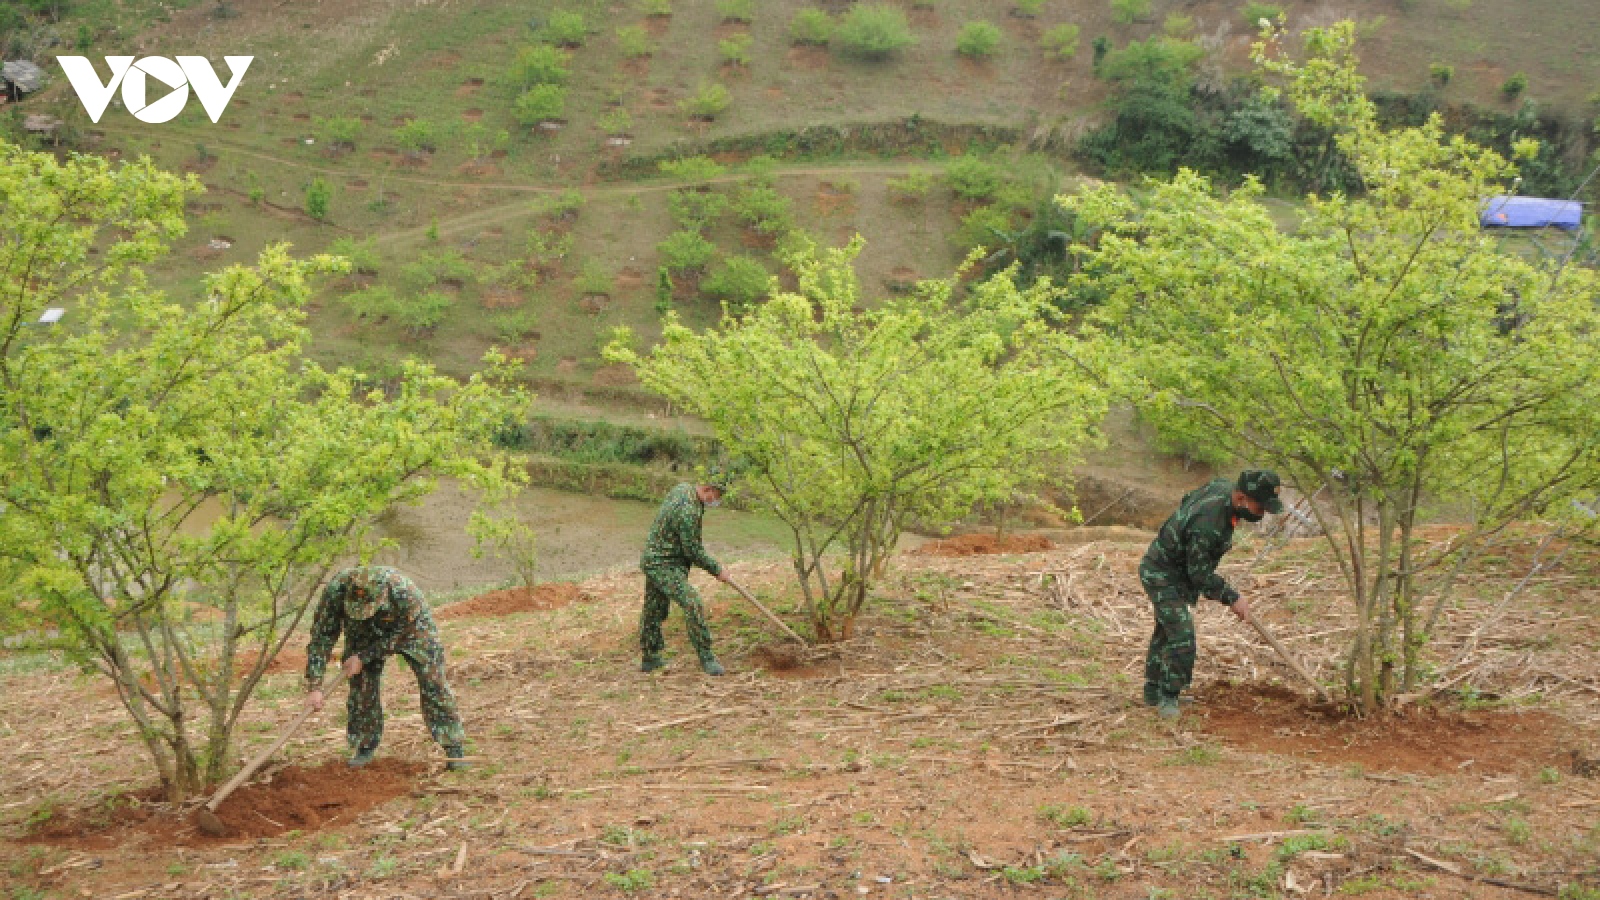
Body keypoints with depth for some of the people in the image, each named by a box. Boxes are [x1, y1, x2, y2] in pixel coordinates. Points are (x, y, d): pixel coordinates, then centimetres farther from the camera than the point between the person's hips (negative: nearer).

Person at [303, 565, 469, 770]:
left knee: (431, 679, -10)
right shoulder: (336, 590, -37)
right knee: (362, 683, -7)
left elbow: (397, 636, -24)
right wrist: (314, 687, -32)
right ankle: (366, 745, 11)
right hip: (364, 632, 2)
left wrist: (363, 657, -26)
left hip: (411, 625, -2)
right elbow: (321, 637, -30)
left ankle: (453, 746, -3)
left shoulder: (406, 594, -43)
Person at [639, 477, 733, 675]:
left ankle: (650, 658, 28)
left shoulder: (683, 488, 4)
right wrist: (717, 571, -8)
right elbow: (693, 551, -20)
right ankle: (706, 657, -12)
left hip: (652, 559, 11)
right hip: (665, 565, -11)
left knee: (654, 610, 17)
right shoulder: (689, 512, -26)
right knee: (692, 605, -15)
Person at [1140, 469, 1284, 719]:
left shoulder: (1221, 486, -9)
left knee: (1166, 630, 20)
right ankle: (1167, 698, -3)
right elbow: (1200, 573, -25)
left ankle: (1154, 691, 32)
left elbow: (1188, 500, 12)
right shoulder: (1207, 524, -36)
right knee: (1181, 636, -15)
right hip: (1162, 575, -10)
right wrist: (1232, 598, -17)